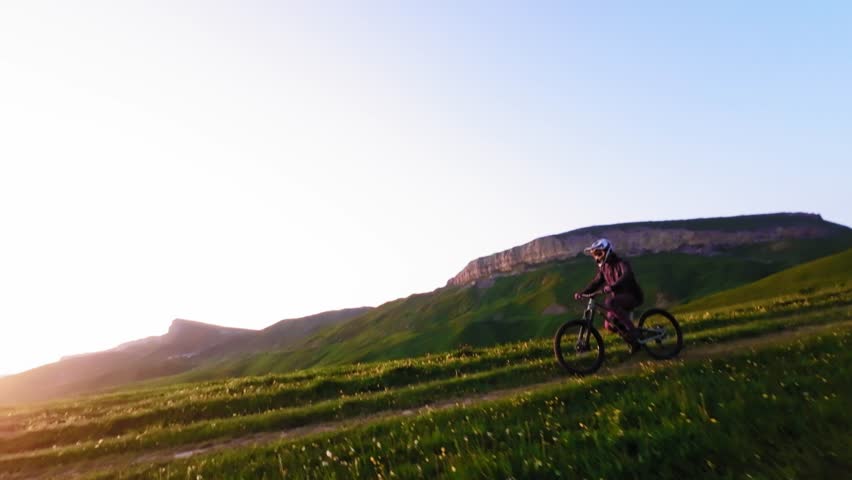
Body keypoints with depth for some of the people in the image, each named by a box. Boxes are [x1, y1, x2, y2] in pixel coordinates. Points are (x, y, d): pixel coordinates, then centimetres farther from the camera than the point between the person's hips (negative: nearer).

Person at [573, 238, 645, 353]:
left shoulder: (621, 263, -18)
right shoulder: (604, 267, 5)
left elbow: (627, 276, -38)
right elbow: (596, 282, 5)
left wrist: (612, 287, -56)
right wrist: (582, 292, -11)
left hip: (632, 296, -8)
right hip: (619, 297, 8)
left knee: (610, 302, -36)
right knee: (609, 325, 0)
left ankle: (632, 329, -21)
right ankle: (634, 341, 22)